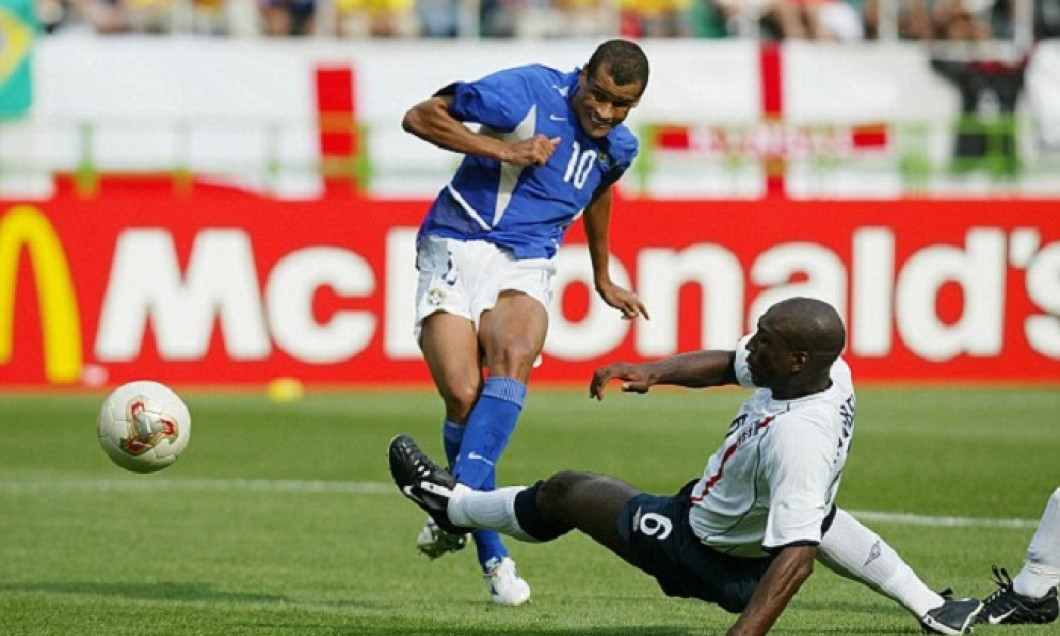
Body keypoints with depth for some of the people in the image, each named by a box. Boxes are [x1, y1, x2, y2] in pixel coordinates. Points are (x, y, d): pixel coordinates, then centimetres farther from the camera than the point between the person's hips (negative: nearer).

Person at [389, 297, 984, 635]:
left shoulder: (797, 440, -43)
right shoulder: (833, 371, -16)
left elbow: (796, 557, -47)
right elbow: (725, 365, 1)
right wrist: (653, 372, -13)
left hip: (705, 553, -8)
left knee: (564, 491, 11)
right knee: (812, 511, 45)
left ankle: (454, 504, 39)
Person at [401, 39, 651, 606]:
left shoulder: (618, 147, 9)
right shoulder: (528, 91, -10)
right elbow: (419, 117, -9)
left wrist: (603, 280, 43)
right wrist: (503, 150, -17)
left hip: (525, 267, 3)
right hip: (458, 247, -3)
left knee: (514, 357, -31)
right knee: (463, 396, -19)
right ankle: (492, 557, -7)